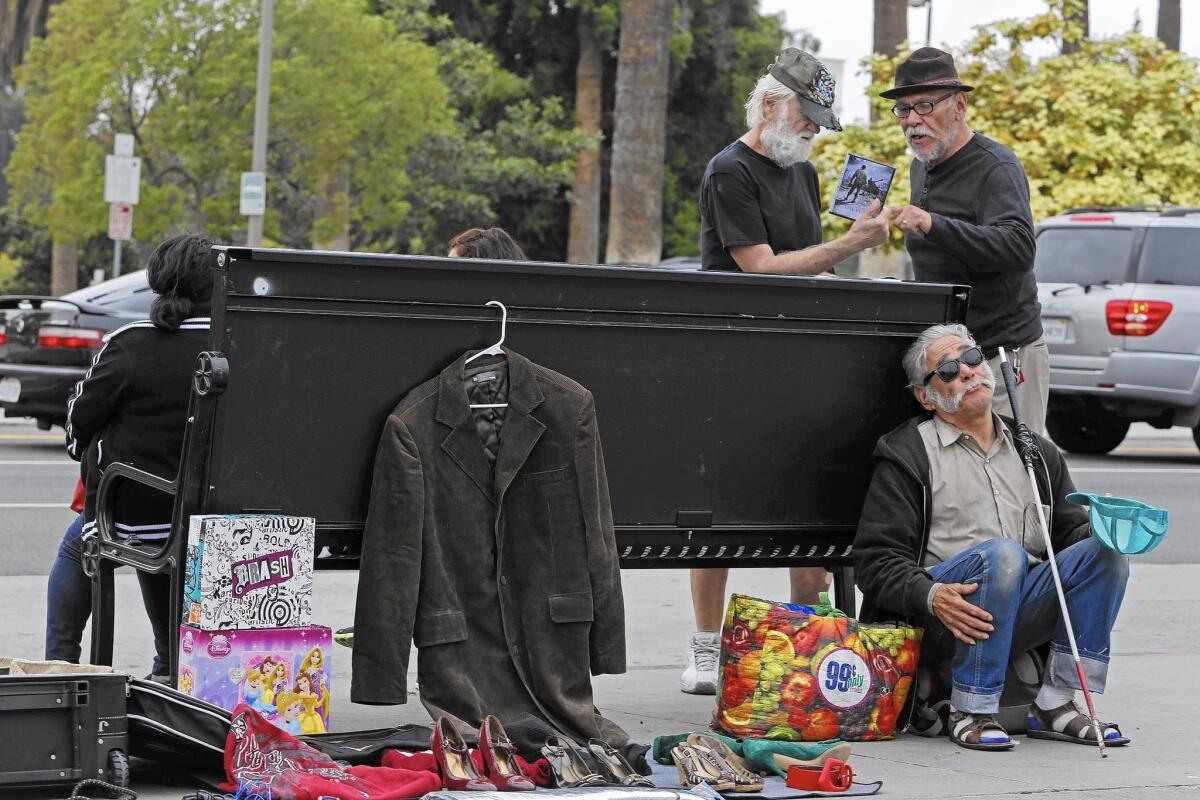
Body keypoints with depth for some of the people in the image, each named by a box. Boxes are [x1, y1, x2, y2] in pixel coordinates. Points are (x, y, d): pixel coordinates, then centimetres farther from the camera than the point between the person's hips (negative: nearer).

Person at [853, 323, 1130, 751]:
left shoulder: (1036, 451, 24)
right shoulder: (907, 455, 5)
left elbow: (1071, 527, 22)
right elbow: (877, 559, -2)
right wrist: (930, 597, -22)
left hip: (1021, 611, 5)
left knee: (1103, 551, -17)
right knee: (1001, 553, -34)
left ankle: (1056, 705, -16)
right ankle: (970, 712, -25)